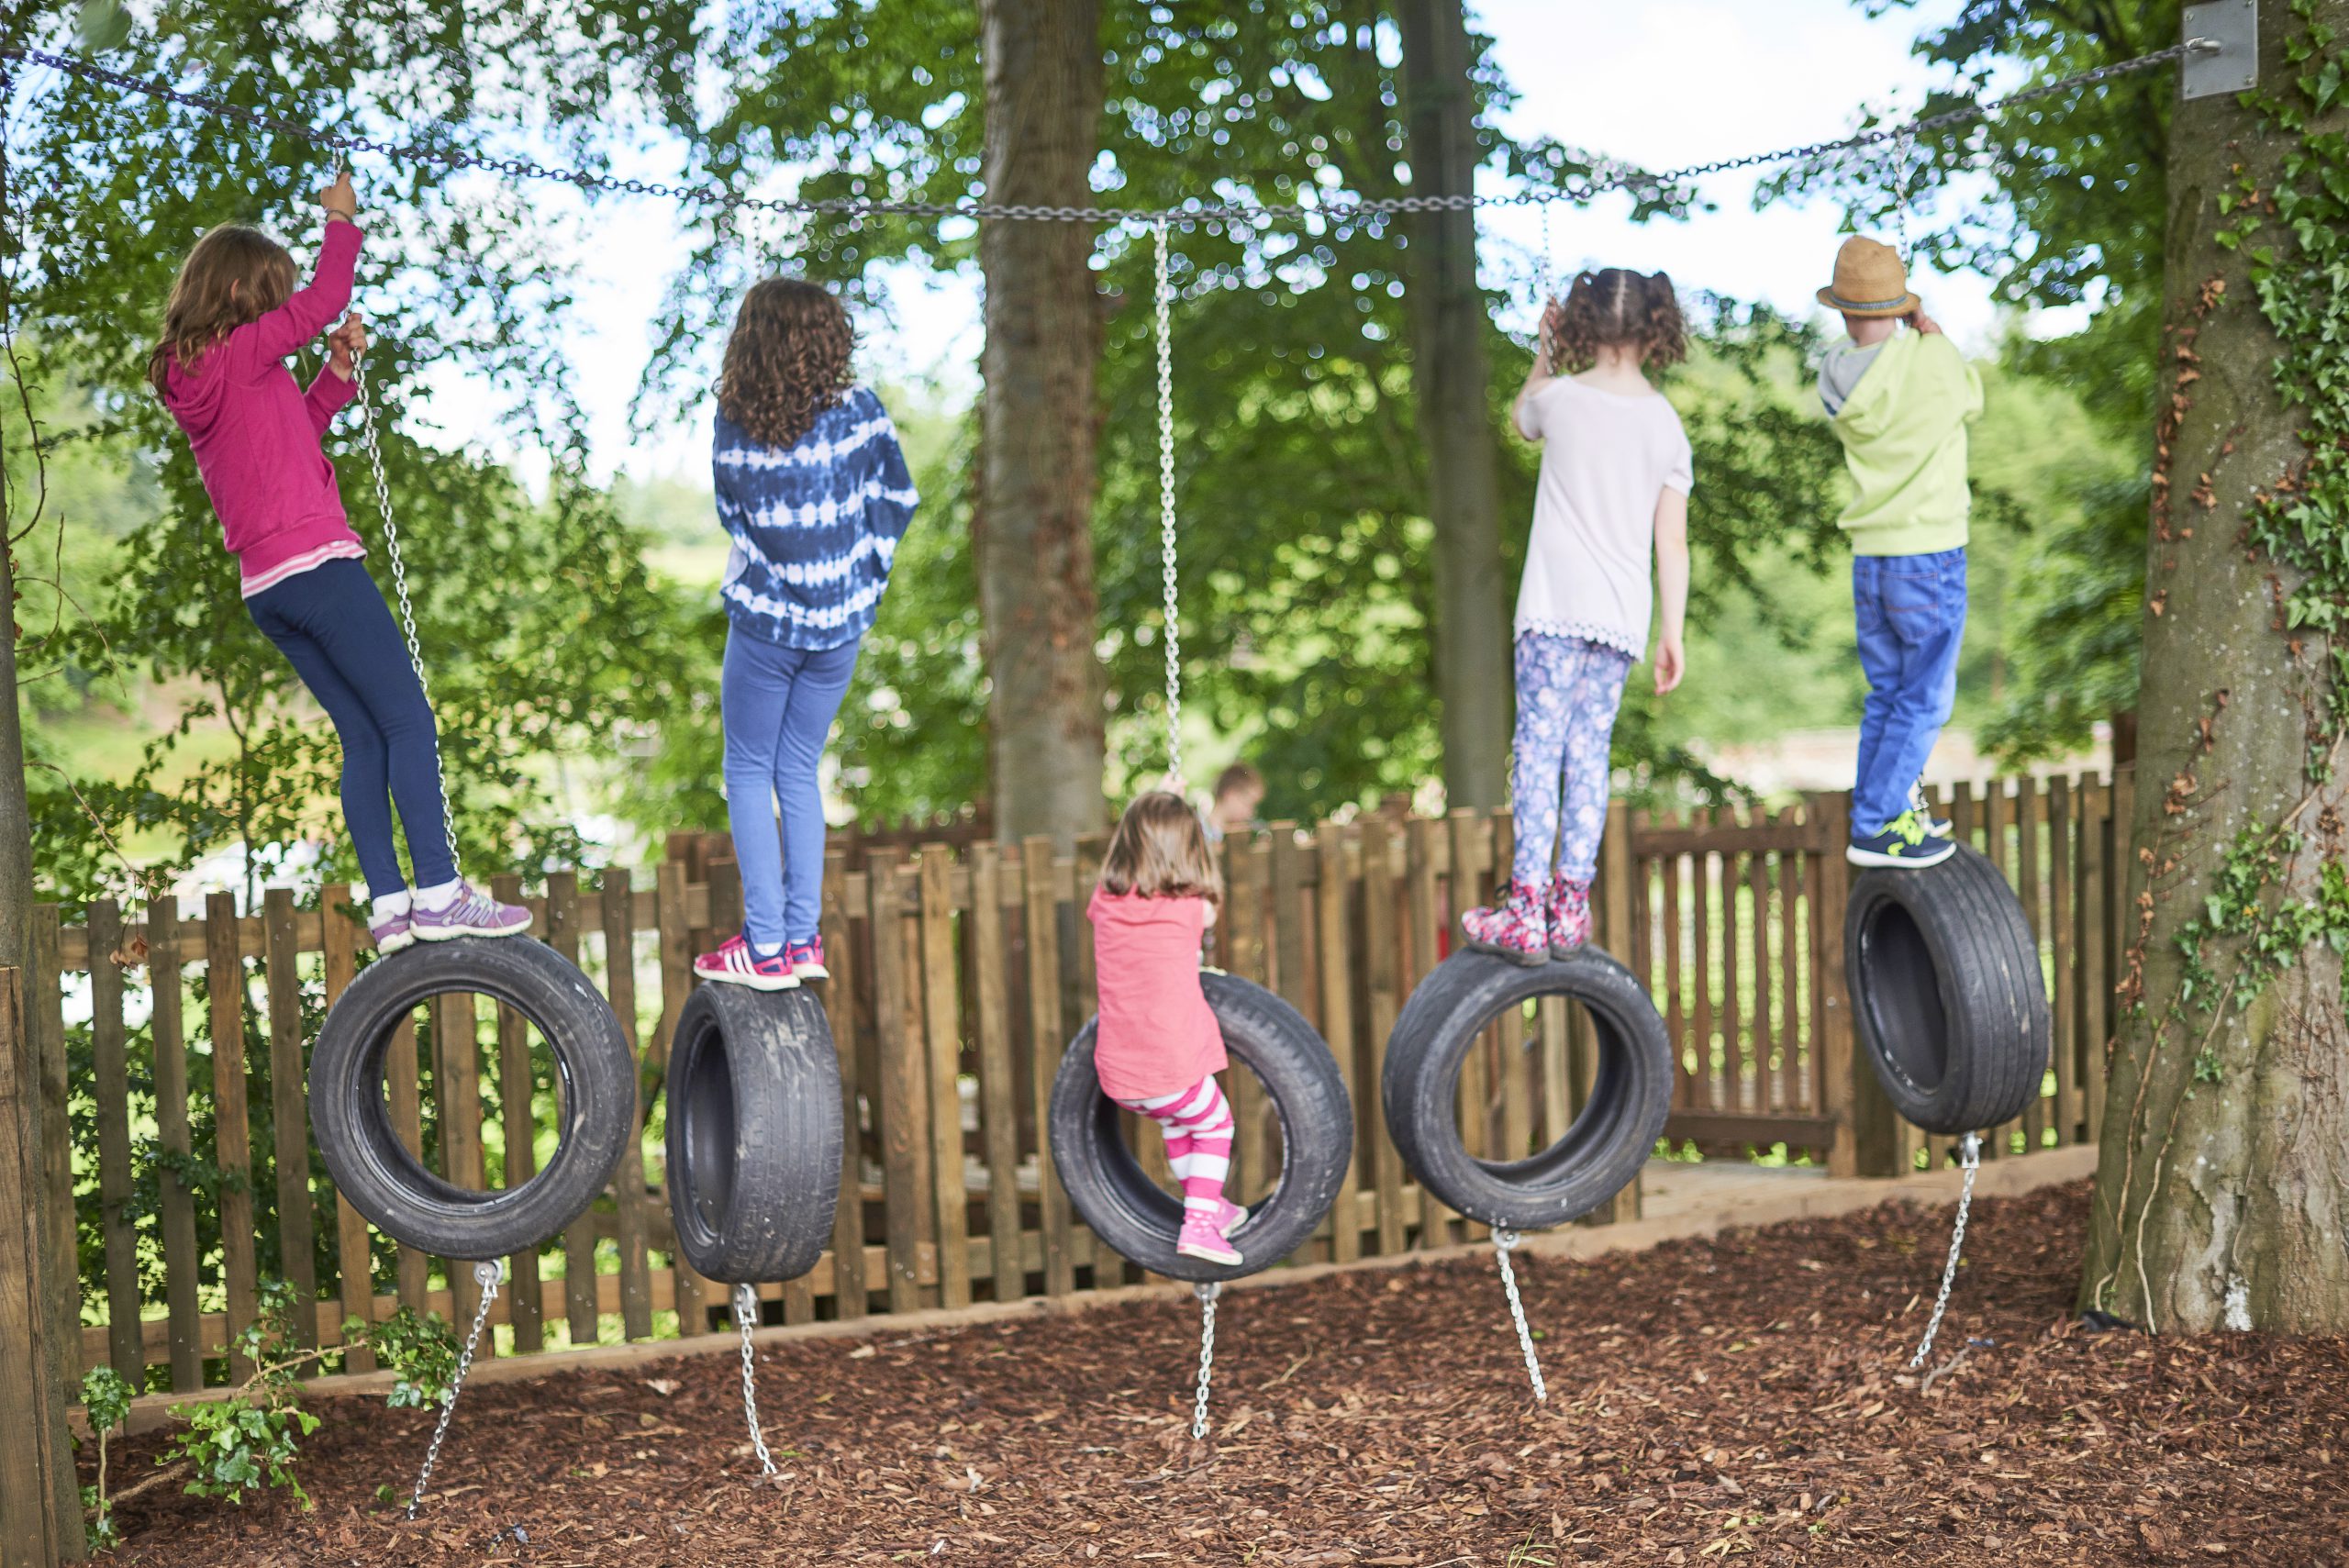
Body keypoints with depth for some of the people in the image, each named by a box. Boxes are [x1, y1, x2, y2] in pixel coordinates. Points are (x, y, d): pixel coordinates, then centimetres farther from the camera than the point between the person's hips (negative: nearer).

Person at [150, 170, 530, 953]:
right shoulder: (240, 351, -8)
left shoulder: (188, 377, 17)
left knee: (365, 738, 10)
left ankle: (389, 906, 6)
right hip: (315, 563, -9)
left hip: (265, 586, 9)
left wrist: (337, 374, 16)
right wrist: (340, 219, 6)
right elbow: (323, 301, -8)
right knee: (408, 721, -8)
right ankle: (439, 895, -14)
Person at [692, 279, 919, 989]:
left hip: (764, 620, -2)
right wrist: (861, 578, 11)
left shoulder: (734, 428, -12)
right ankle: (803, 938, 15)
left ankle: (766, 948, 5)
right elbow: (896, 502, 0)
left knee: (749, 772, 9)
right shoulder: (860, 414, -9)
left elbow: (732, 516, 1)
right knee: (799, 770, 15)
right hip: (841, 623, 3)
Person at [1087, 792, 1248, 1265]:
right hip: (1174, 1071, -4)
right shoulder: (1191, 907, -7)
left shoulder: (1105, 902, 1)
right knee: (1215, 1123, 23)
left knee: (1176, 1121, 31)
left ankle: (1211, 1208, 39)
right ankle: (1199, 1223, 13)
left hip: (1117, 1078, 4)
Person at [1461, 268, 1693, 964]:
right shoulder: (1666, 424, 6)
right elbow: (1672, 543, 5)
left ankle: (1526, 906, -13)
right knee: (1589, 750, 8)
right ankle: (1570, 906, 6)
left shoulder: (1561, 397, -2)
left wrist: (1545, 351, 28)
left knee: (1540, 744, -6)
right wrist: (1673, 632, 9)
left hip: (1557, 607, -3)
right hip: (1624, 617, 4)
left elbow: (1521, 420, 24)